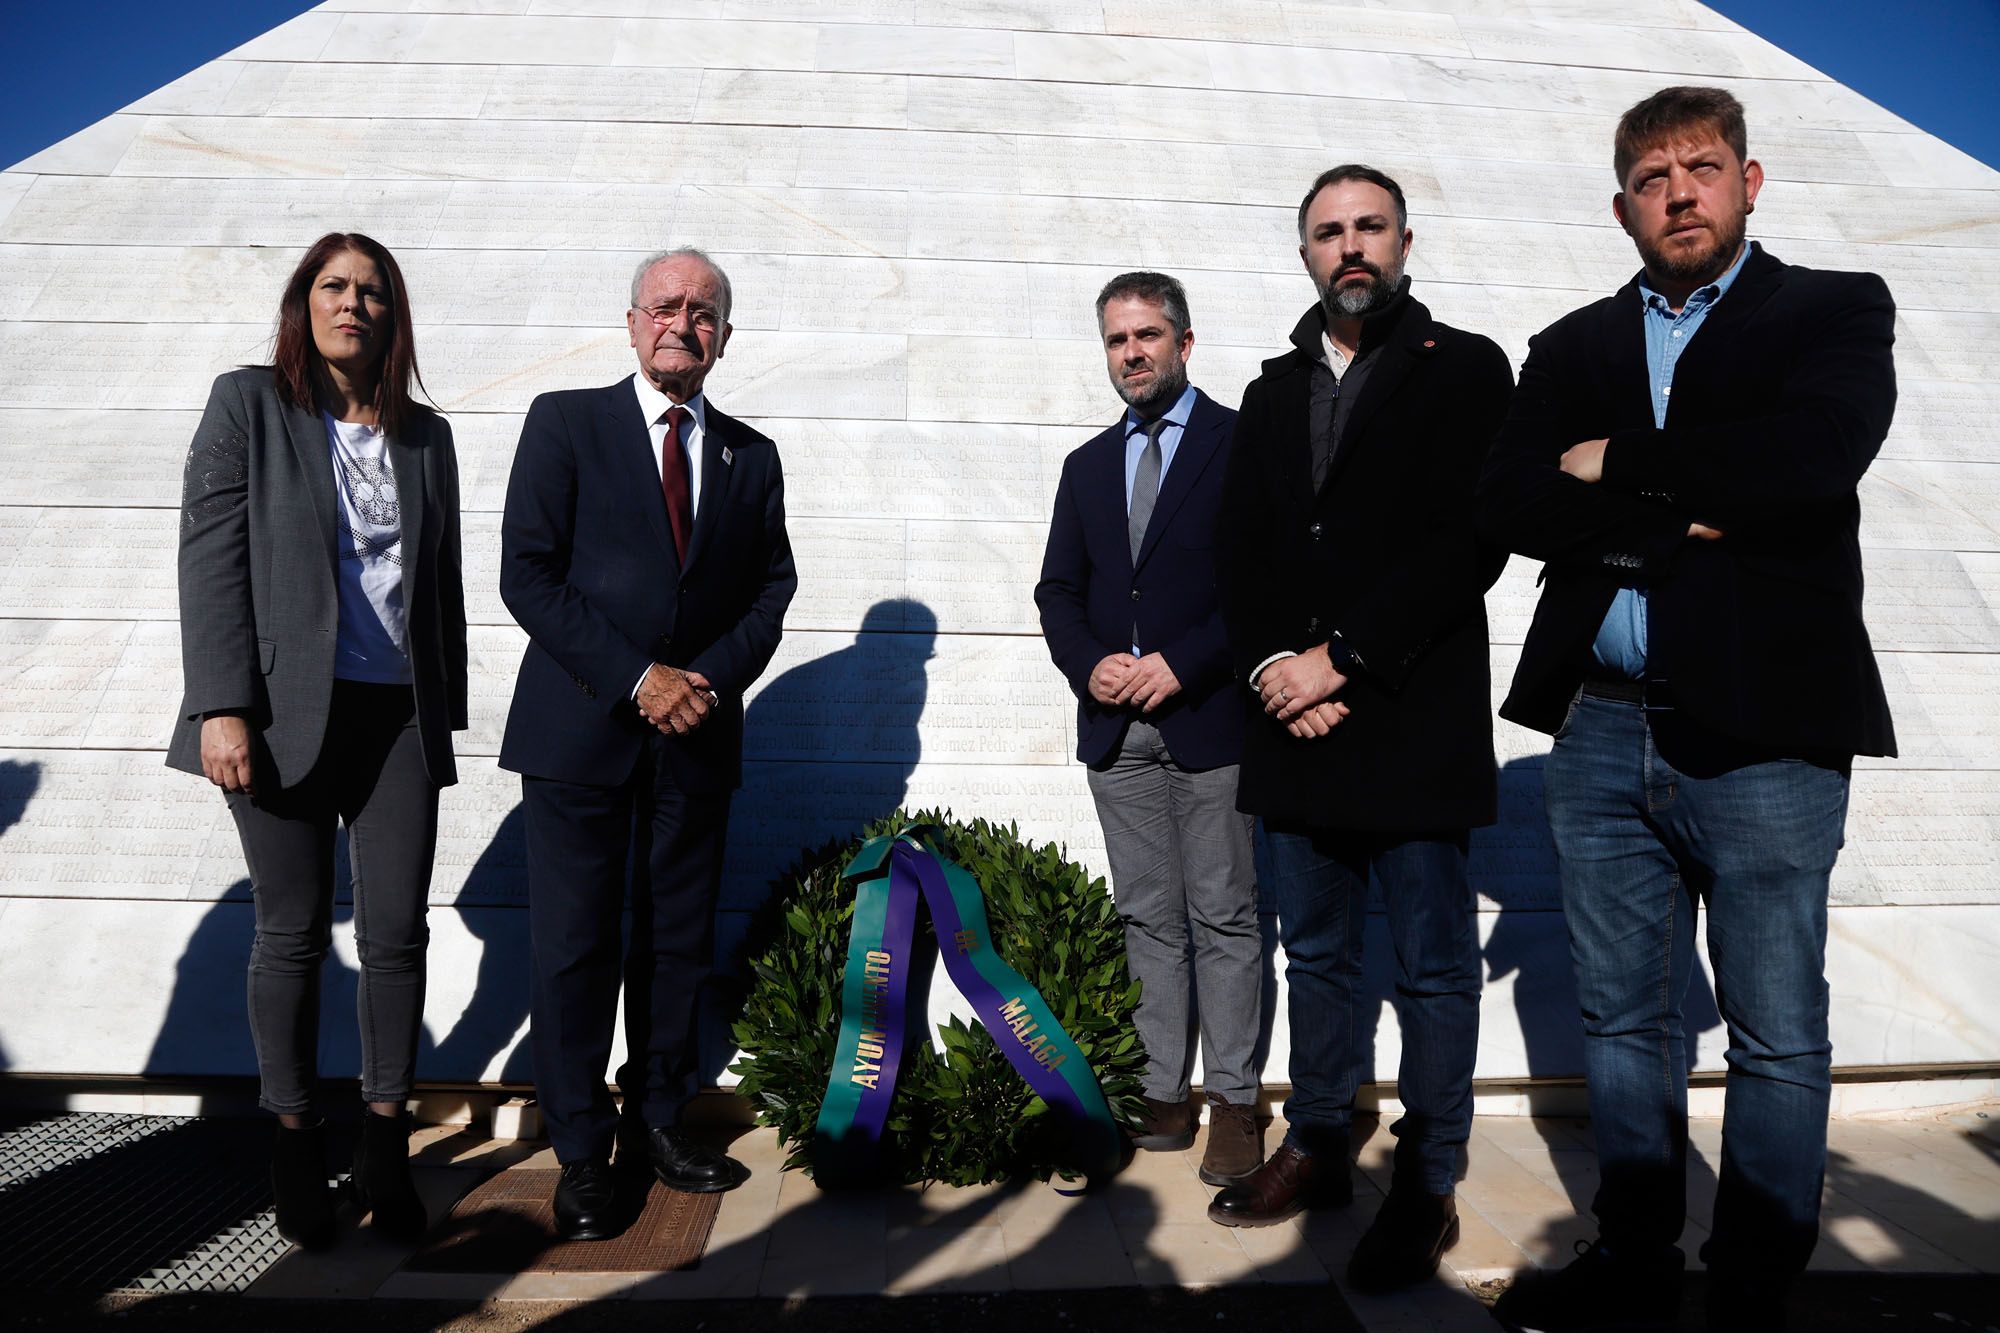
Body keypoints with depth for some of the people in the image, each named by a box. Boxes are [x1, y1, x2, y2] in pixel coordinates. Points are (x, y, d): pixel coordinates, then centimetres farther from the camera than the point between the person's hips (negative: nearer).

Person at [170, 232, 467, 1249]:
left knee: (398, 934, 2)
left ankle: (385, 1144, 16)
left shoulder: (426, 434, 13)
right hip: (285, 714, -2)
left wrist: (448, 709, 11)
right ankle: (296, 1138, 22)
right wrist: (222, 707, -12)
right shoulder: (247, 404, 4)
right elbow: (211, 559, -4)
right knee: (293, 934, 6)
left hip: (400, 716, 3)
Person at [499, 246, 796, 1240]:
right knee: (574, 947, 1)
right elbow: (527, 573, -6)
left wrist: (710, 679, -7)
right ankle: (583, 1153, 15)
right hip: (580, 727, -3)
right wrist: (635, 679, -12)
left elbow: (772, 589, 11)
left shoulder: (750, 456, 13)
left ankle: (657, 1121, 25)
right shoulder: (565, 422, 2)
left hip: (697, 732, 3)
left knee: (679, 940, 9)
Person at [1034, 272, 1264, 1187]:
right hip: (1116, 728, 5)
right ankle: (1162, 1098, 19)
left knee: (1225, 920, 2)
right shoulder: (1088, 466, 18)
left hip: (1210, 718, -5)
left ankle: (1232, 1102, 14)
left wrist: (1182, 663, -15)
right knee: (1148, 920, 10)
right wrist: (1088, 664, -4)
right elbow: (1058, 589, 14)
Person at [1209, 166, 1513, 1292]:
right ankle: (1318, 1148, 29)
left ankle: (1428, 1188, 18)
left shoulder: (1466, 368, 1)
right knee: (1317, 956, 15)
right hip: (1295, 724, 5)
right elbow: (1240, 550, 11)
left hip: (1413, 723, -5)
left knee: (1436, 967, 5)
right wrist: (1274, 667, -6)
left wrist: (1341, 659, -15)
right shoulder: (1275, 389, 16)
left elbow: (1473, 540, -11)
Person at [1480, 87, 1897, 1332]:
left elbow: (1814, 456, -15)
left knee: (1779, 1036, 6)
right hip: (1603, 728, 3)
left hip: (1765, 730, -3)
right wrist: (1686, 519, -12)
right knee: (1623, 1021, 13)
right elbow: (1509, 501, -2)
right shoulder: (1573, 346, 14)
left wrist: (1616, 465, -7)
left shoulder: (1835, 309, 6)